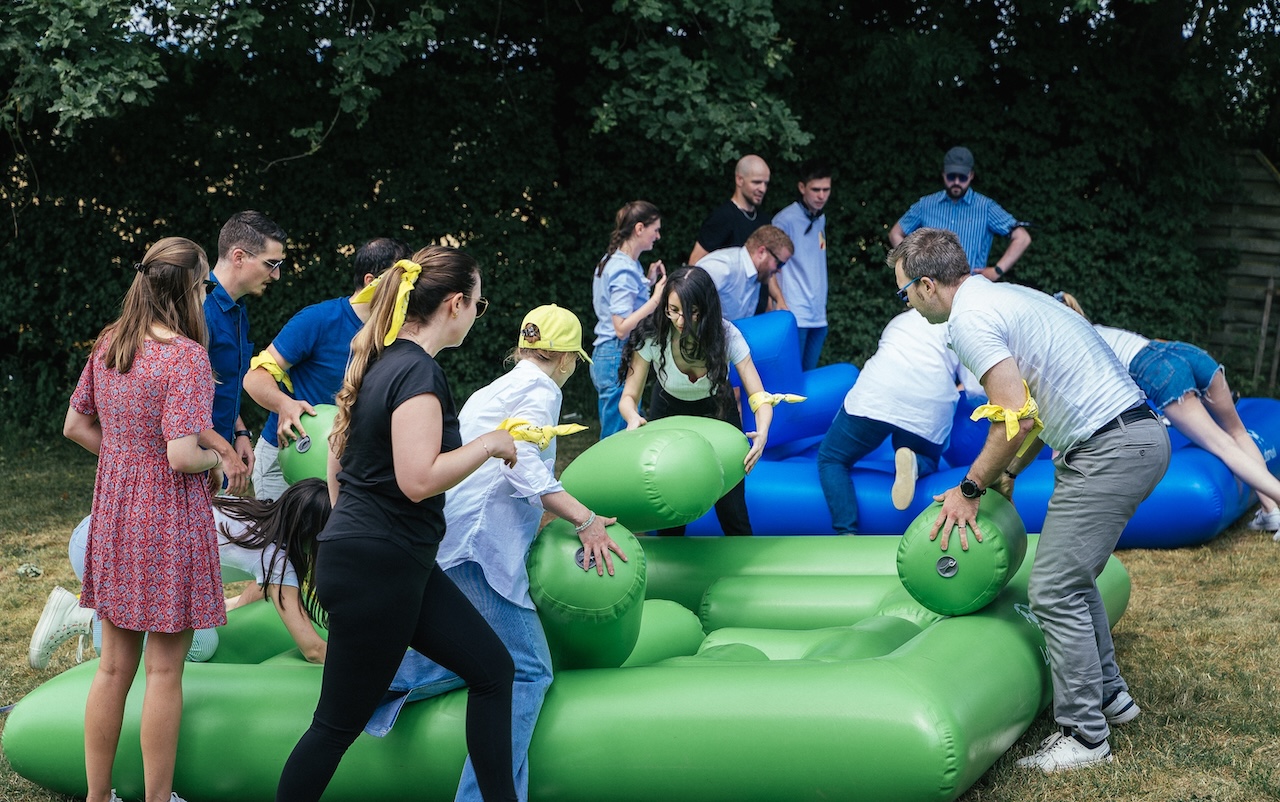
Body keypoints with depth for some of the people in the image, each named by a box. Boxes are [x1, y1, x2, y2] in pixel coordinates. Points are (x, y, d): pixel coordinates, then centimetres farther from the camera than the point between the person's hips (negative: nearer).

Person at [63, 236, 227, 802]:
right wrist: (215, 461, -4)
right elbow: (182, 456, -23)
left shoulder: (108, 344, 4)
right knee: (164, 670, 5)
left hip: (115, 514, 7)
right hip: (170, 520, -7)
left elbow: (76, 425, 13)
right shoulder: (186, 356, -18)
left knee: (113, 666, 15)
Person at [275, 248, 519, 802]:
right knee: (339, 724, 1)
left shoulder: (380, 362, 10)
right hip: (378, 570, -10)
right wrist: (488, 444, -15)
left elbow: (337, 465, 17)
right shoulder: (419, 371, -18)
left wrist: (348, 535, 26)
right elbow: (418, 479, -27)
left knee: (492, 669, 13)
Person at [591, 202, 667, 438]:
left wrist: (648, 282, 14)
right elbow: (622, 328, -21)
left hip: (605, 357, 10)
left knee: (611, 436, 13)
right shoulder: (624, 270, -16)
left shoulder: (612, 262, 14)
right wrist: (656, 297, -21)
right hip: (619, 359, -10)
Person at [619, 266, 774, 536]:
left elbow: (758, 396, -29)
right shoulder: (652, 336, -29)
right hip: (669, 411, 1)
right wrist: (634, 417, -47)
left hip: (716, 411, 0)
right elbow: (629, 397, -23)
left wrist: (762, 433, -50)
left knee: (731, 507, -5)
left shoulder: (726, 336, -29)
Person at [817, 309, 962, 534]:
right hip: (931, 408, 0)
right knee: (927, 464, 29)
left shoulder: (900, 320, 32)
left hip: (878, 394, 0)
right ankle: (912, 463, -11)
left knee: (831, 458, 17)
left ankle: (848, 536, -9)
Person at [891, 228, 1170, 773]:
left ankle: (1084, 736, 2)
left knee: (1054, 592, -5)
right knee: (1073, 578, 23)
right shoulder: (1004, 295, 19)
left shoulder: (968, 319, -13)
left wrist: (971, 488, -8)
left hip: (1109, 451, -10)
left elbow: (1015, 418, -20)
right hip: (1142, 435, 10)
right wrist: (1006, 474, 23)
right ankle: (1108, 695, 33)